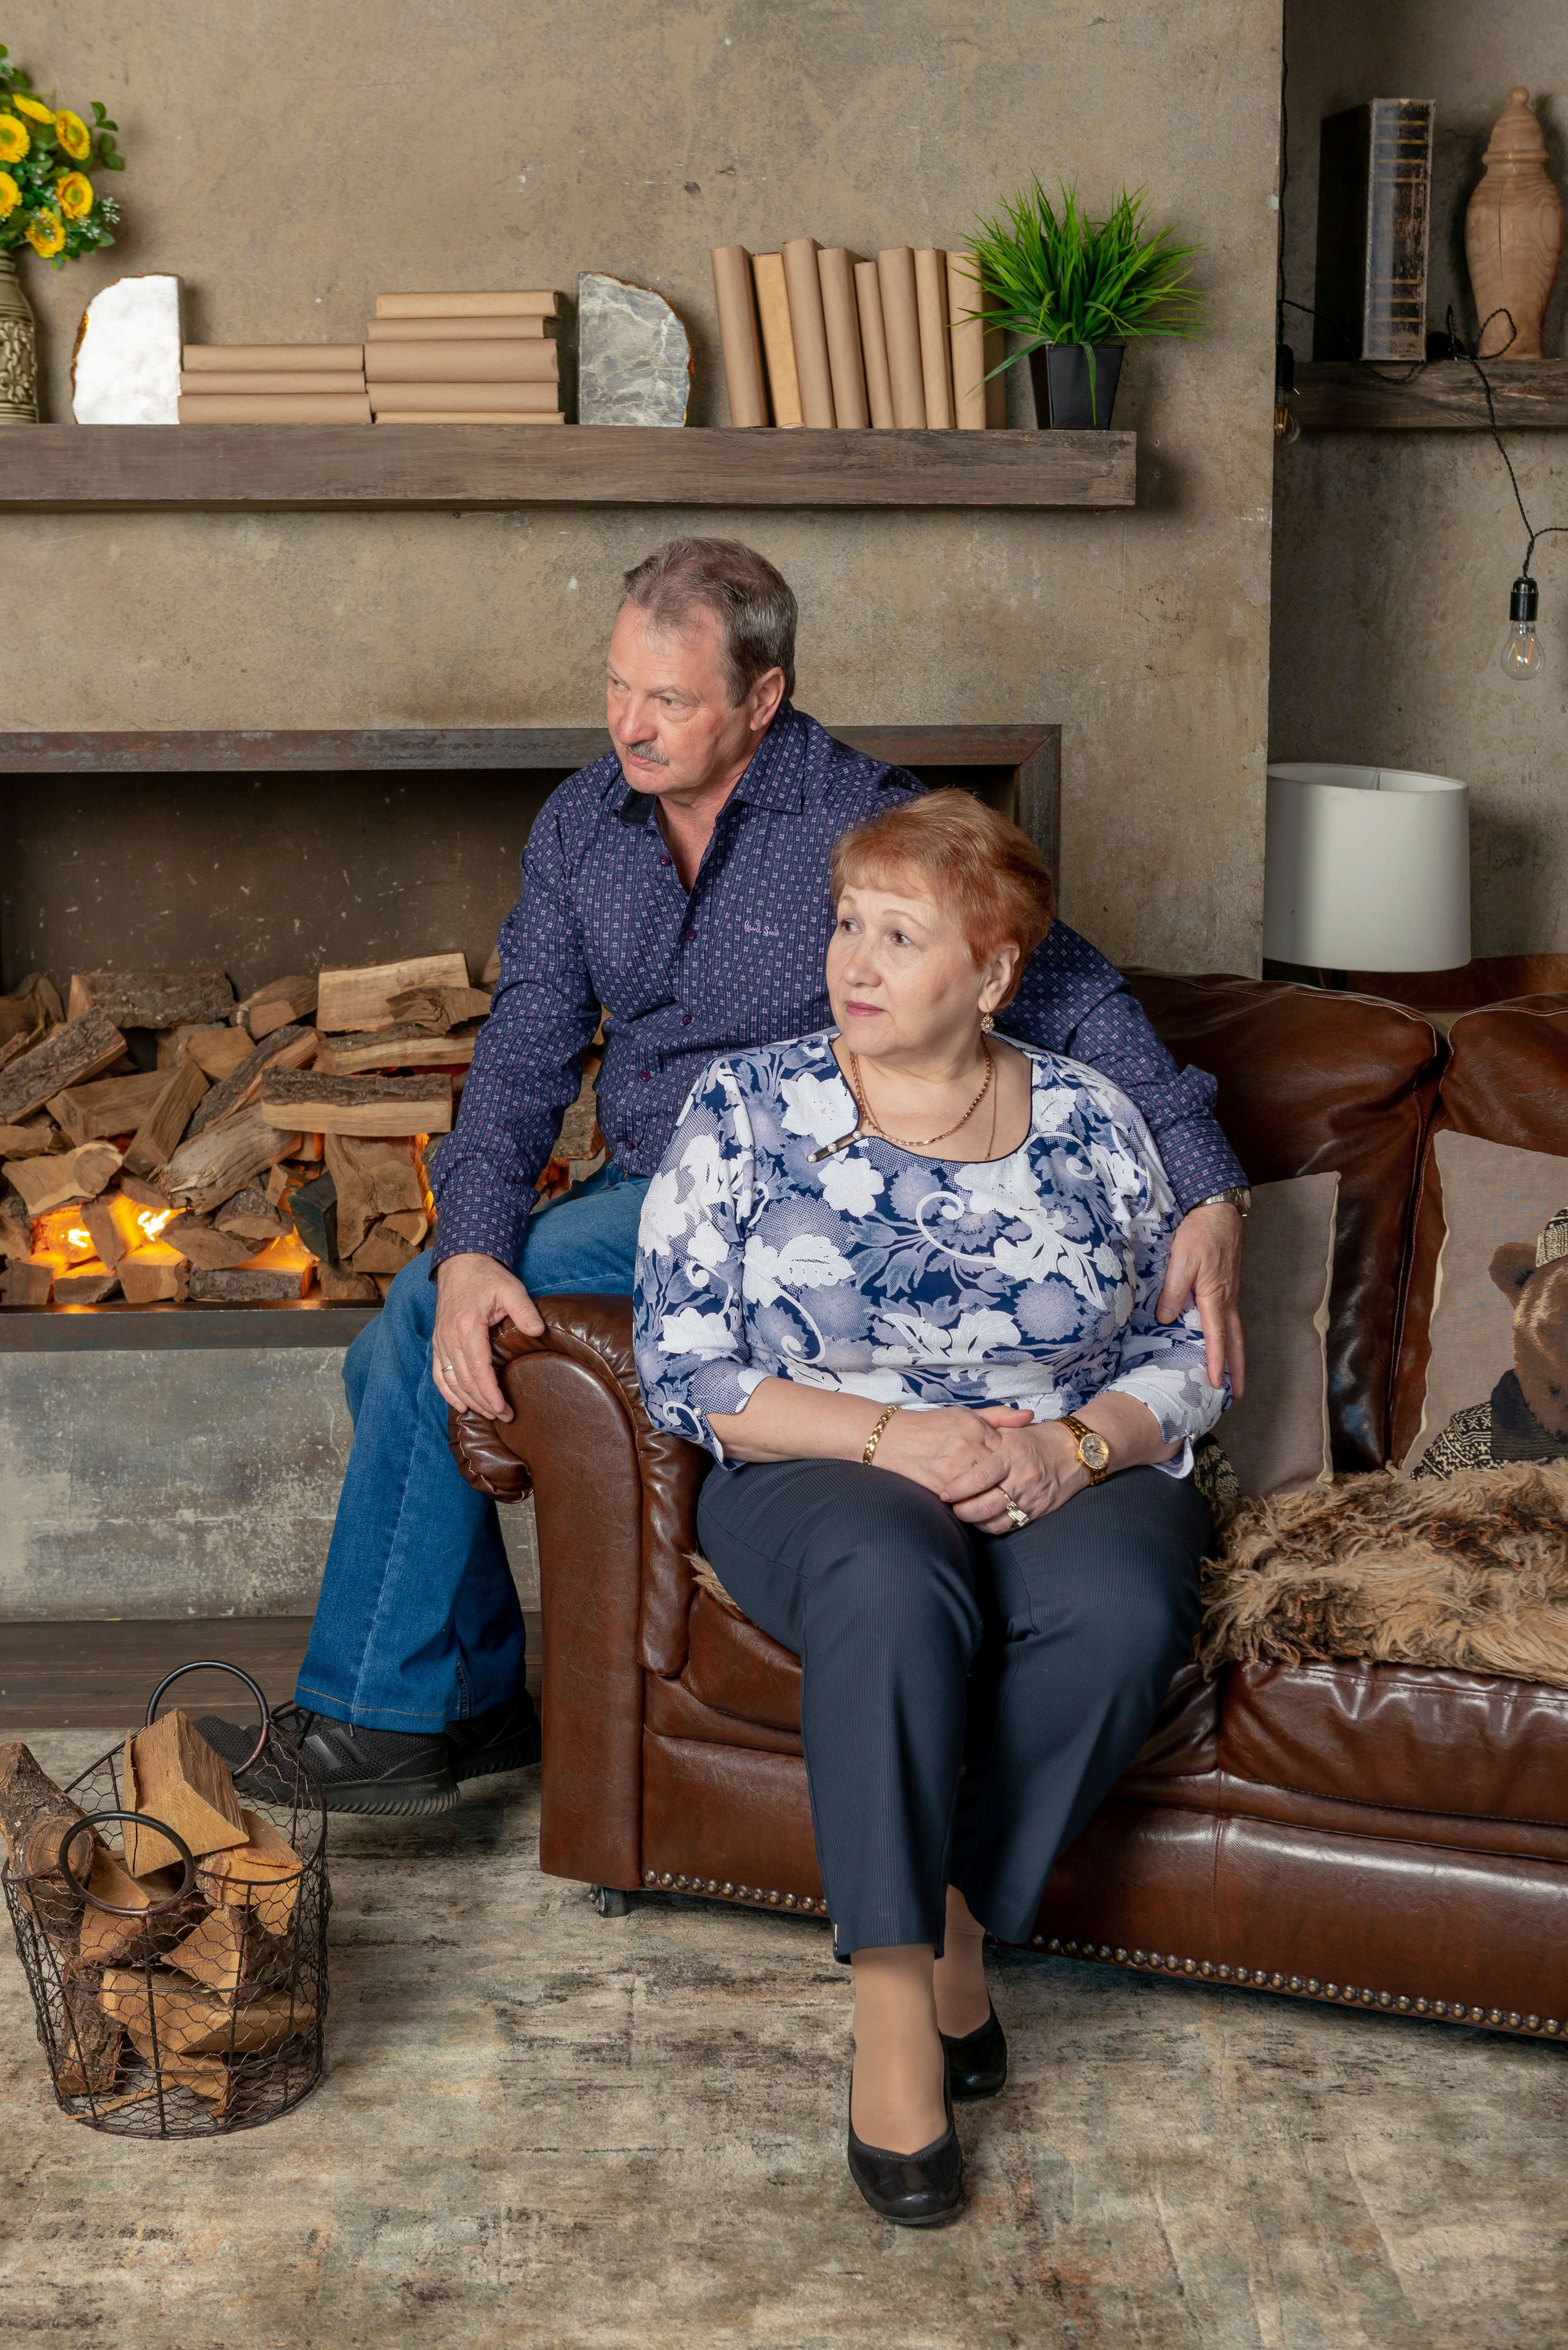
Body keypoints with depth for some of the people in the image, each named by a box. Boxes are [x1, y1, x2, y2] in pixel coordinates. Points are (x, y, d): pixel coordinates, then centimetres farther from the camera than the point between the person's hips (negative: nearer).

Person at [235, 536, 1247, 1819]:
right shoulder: (580, 825, 3)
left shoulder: (867, 821, -14)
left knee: (424, 1330, -19)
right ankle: (478, 1701, 9)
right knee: (402, 1356, -6)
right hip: (643, 1195, 7)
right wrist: (472, 1247, -18)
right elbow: (525, 1057, -1)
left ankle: (381, 1715, -4)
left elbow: (1073, 992, -12)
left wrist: (1212, 1196, -20)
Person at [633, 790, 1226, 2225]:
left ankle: (951, 1921, -15)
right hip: (823, 1477, -1)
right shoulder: (747, 1110, 3)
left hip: (1078, 1477, 2)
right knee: (895, 1580, -37)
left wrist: (1077, 1444, -14)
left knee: (1120, 1609, -34)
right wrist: (895, 1433, -16)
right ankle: (897, 2007, -31)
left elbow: (1191, 1352, 7)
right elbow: (683, 1374, -3)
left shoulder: (1089, 1122, 7)